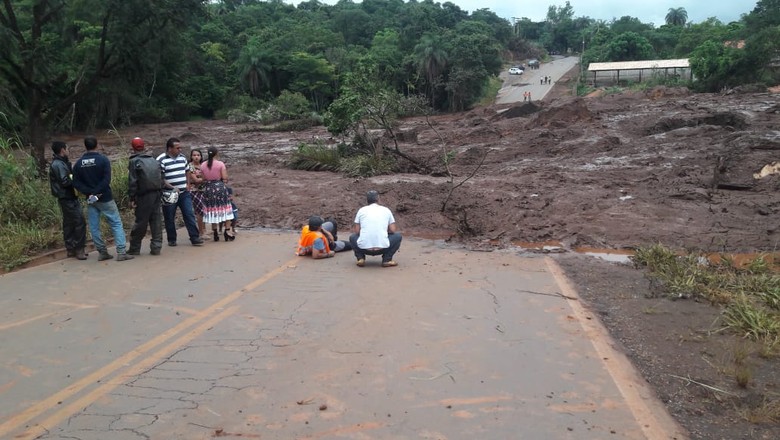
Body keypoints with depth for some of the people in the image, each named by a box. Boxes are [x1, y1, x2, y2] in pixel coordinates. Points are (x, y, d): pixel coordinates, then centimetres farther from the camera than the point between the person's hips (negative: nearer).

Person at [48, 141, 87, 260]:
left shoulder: (62, 163, 15)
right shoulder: (58, 164, -16)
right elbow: (65, 182, -21)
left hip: (68, 198, 10)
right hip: (67, 198, -10)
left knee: (68, 223, 13)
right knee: (80, 222, -9)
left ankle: (71, 249, 20)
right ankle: (79, 249, -6)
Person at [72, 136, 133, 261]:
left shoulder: (78, 163, 4)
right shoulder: (103, 160, -9)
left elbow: (76, 183, -1)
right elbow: (107, 179, -18)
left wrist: (89, 193, -8)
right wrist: (96, 192, -15)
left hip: (90, 200, 4)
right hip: (105, 199, -4)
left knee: (94, 227, 11)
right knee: (116, 224, 1)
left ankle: (102, 252, 14)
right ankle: (121, 252, -6)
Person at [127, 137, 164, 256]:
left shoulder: (134, 161, -4)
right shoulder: (154, 160, 13)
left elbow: (132, 182, -9)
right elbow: (161, 178, 13)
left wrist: (132, 198, -6)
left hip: (144, 196, -5)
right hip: (157, 194, 5)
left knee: (140, 222, 2)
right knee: (157, 221, 6)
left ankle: (134, 248, 10)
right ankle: (156, 247, 7)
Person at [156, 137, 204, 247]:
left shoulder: (182, 157, 10)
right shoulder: (161, 160, -10)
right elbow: (160, 178, -15)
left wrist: (187, 185, 13)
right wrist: (172, 187, -20)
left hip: (184, 193, 5)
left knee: (190, 215, 0)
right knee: (169, 218, 6)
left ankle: (195, 238, 2)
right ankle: (171, 240, 18)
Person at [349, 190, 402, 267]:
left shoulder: (361, 210, 11)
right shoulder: (386, 210, 11)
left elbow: (356, 231, 9)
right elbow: (393, 230, 9)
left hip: (363, 248, 1)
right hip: (383, 248, -1)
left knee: (352, 237, 33)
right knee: (398, 235, 25)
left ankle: (360, 258, 11)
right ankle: (387, 260, 10)